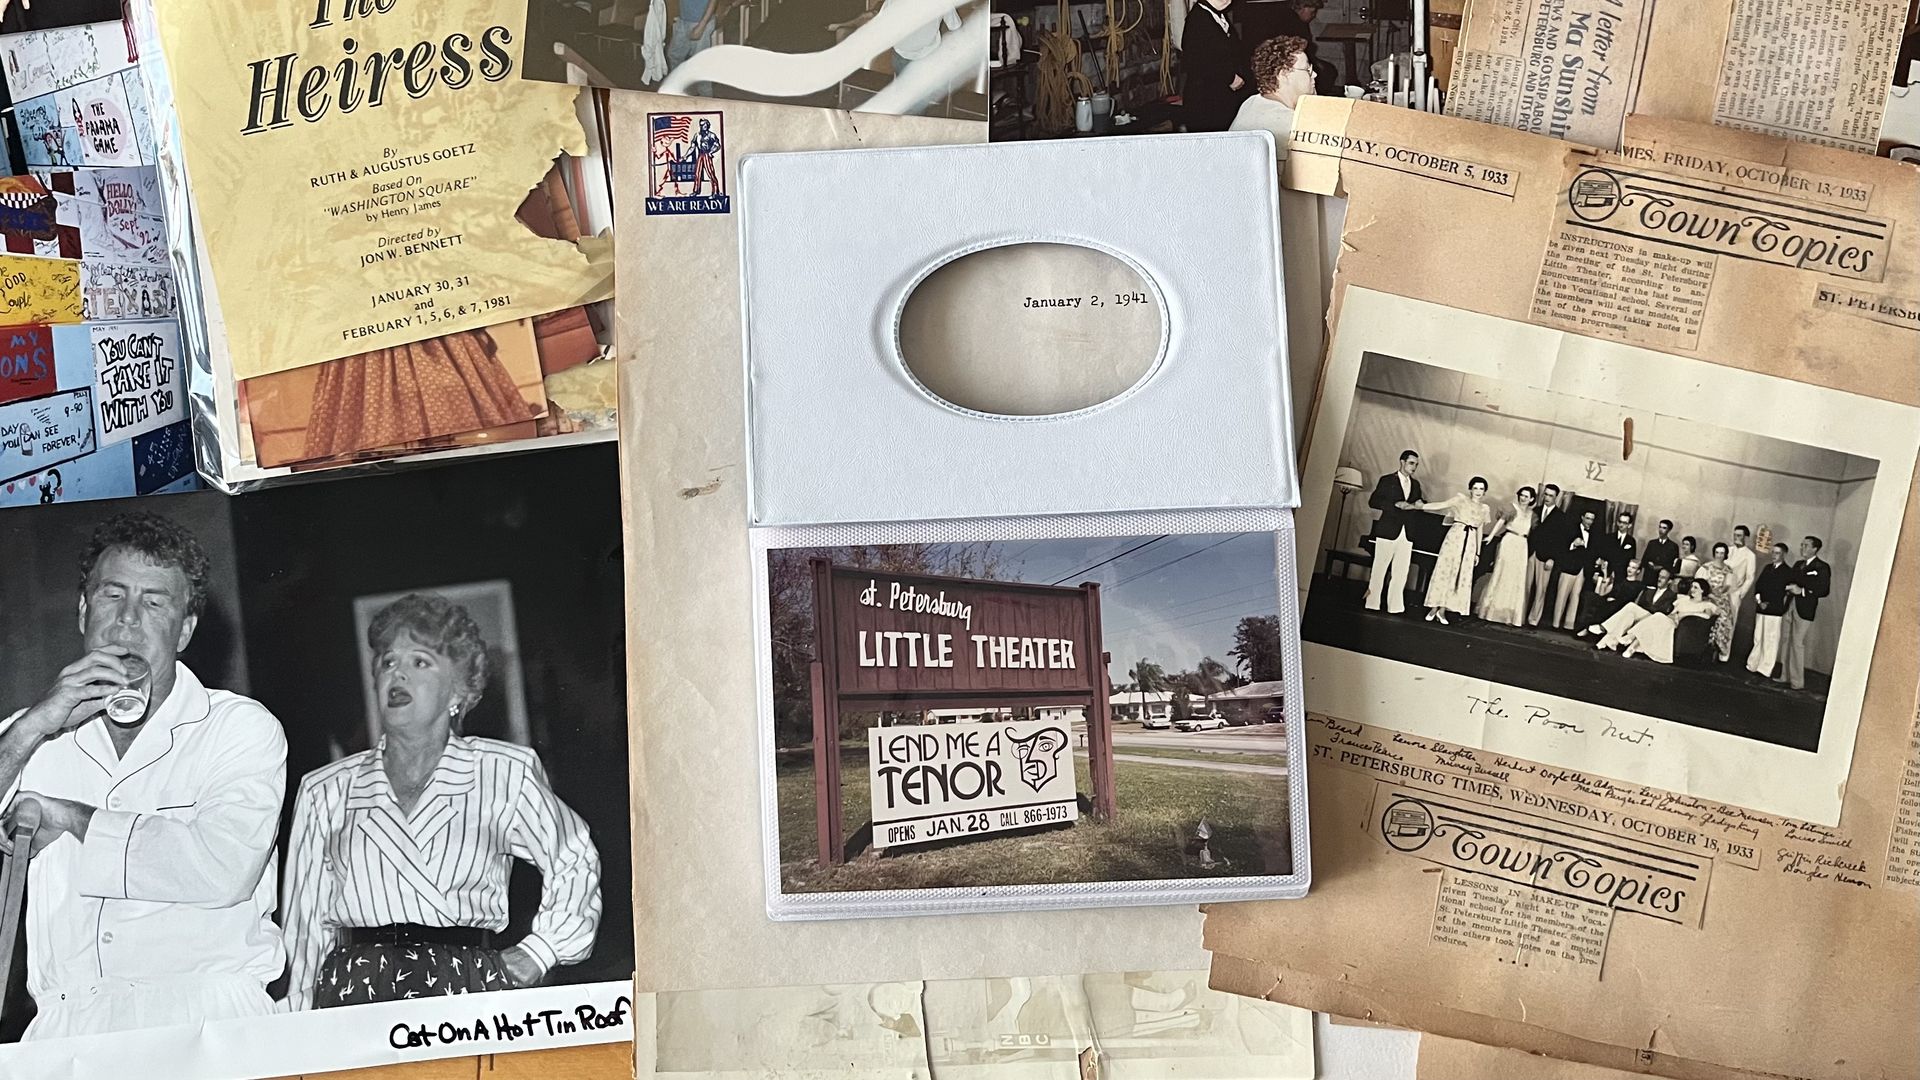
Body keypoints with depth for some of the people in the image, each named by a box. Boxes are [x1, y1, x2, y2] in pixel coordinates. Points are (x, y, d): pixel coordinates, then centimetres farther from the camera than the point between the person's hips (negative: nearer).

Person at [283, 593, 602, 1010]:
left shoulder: (506, 774, 5)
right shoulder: (324, 792, 12)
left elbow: (574, 862, 19)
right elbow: (307, 926, 15)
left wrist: (536, 954, 13)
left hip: (470, 990, -2)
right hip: (355, 989, 2)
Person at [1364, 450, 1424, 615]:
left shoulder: (1415, 485, 17)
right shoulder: (1387, 480, 0)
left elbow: (1418, 504, 23)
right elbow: (1373, 501, -7)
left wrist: (1415, 505, -2)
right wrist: (1396, 504, -16)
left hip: (1407, 534, 5)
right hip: (1388, 532, -5)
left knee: (1400, 572, 1)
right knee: (1379, 569, -2)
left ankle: (1395, 606, 4)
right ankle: (1372, 604, 4)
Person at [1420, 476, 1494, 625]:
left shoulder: (1485, 508, 10)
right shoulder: (1461, 499, 0)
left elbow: (1480, 530, 15)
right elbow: (1440, 505, -9)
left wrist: (1478, 553, 15)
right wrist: (1419, 506, -20)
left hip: (1470, 542, 3)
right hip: (1455, 537, -3)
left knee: (1461, 574, 1)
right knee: (1444, 570, -5)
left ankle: (1442, 609, 6)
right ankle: (1434, 607, 2)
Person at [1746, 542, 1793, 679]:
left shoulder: (1788, 572, -2)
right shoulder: (1767, 568, 16)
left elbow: (1788, 593, -6)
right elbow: (1758, 585, 14)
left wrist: (1769, 604, -9)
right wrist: (1759, 601, -2)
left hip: (1775, 611, -5)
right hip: (1761, 609, 5)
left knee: (1771, 641, -4)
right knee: (1758, 639, 8)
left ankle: (1765, 670, -2)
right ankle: (1753, 665, 12)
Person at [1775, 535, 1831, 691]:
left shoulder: (1822, 568, -6)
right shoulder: (1798, 565, 17)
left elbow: (1824, 590, -13)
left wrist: (1802, 591, -18)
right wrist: (1789, 588, -2)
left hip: (1804, 610, -7)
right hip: (1789, 607, 7)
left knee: (1798, 645, -7)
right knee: (1786, 642, 10)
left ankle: (1798, 682, -1)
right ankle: (1785, 676, 20)